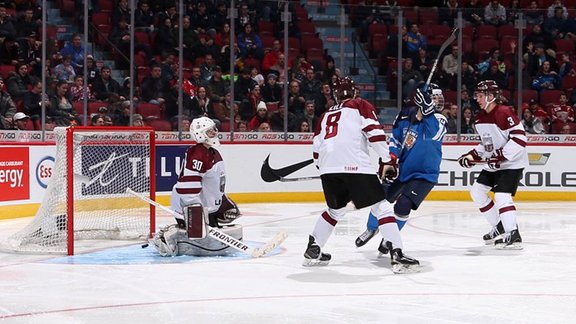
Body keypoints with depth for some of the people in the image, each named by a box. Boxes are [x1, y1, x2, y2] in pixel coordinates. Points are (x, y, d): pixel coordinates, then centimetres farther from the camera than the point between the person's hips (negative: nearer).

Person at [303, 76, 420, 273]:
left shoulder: (327, 115, 29)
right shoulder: (360, 106, 14)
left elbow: (316, 148, 25)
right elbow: (374, 132, -1)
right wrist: (387, 160, 2)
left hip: (327, 168, 6)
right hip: (355, 165, -5)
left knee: (336, 210, 27)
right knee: (382, 207, -3)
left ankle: (313, 250, 26)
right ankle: (397, 255, -15)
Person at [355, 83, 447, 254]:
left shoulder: (439, 120, -15)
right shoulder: (406, 114, -5)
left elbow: (433, 134, -38)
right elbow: (395, 138, 8)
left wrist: (428, 109, -45)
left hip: (424, 174, -4)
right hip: (402, 168, 4)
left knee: (403, 205, -17)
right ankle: (372, 228, 36)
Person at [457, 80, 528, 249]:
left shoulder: (504, 113, -21)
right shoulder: (480, 118, 8)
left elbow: (520, 138, -26)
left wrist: (501, 156, -27)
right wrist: (473, 155, 7)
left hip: (511, 163, -10)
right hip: (493, 164, 10)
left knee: (501, 195, -23)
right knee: (477, 191, 11)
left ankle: (513, 235, -25)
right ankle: (500, 227, 19)